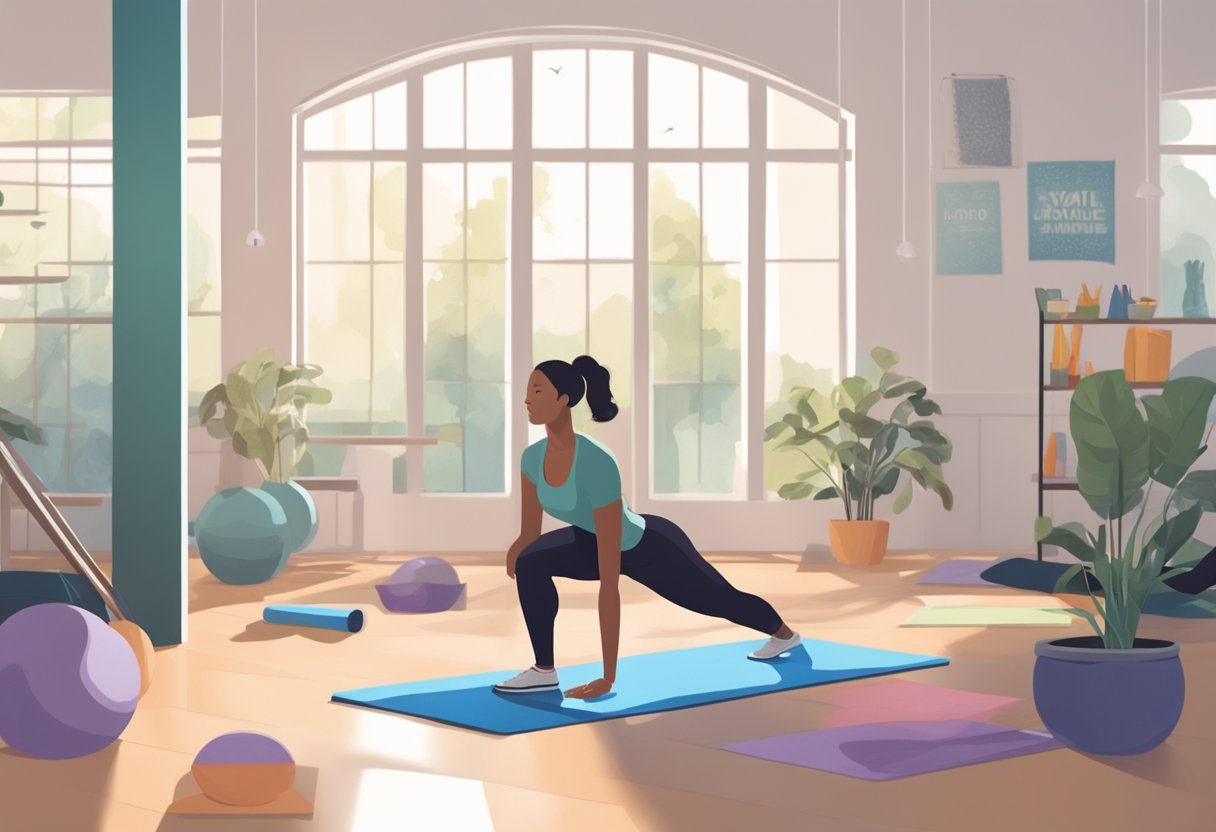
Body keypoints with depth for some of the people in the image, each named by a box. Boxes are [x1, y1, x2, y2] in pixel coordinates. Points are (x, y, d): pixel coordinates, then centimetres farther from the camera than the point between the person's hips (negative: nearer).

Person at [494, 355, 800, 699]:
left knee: (722, 600, 23)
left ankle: (785, 632, 57)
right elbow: (527, 538, -6)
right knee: (530, 562, -24)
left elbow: (610, 584, -42)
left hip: (653, 549, -5)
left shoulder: (597, 466, -43)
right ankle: (544, 669, -11)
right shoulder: (533, 457, -21)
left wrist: (608, 677, -40)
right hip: (595, 542, 5)